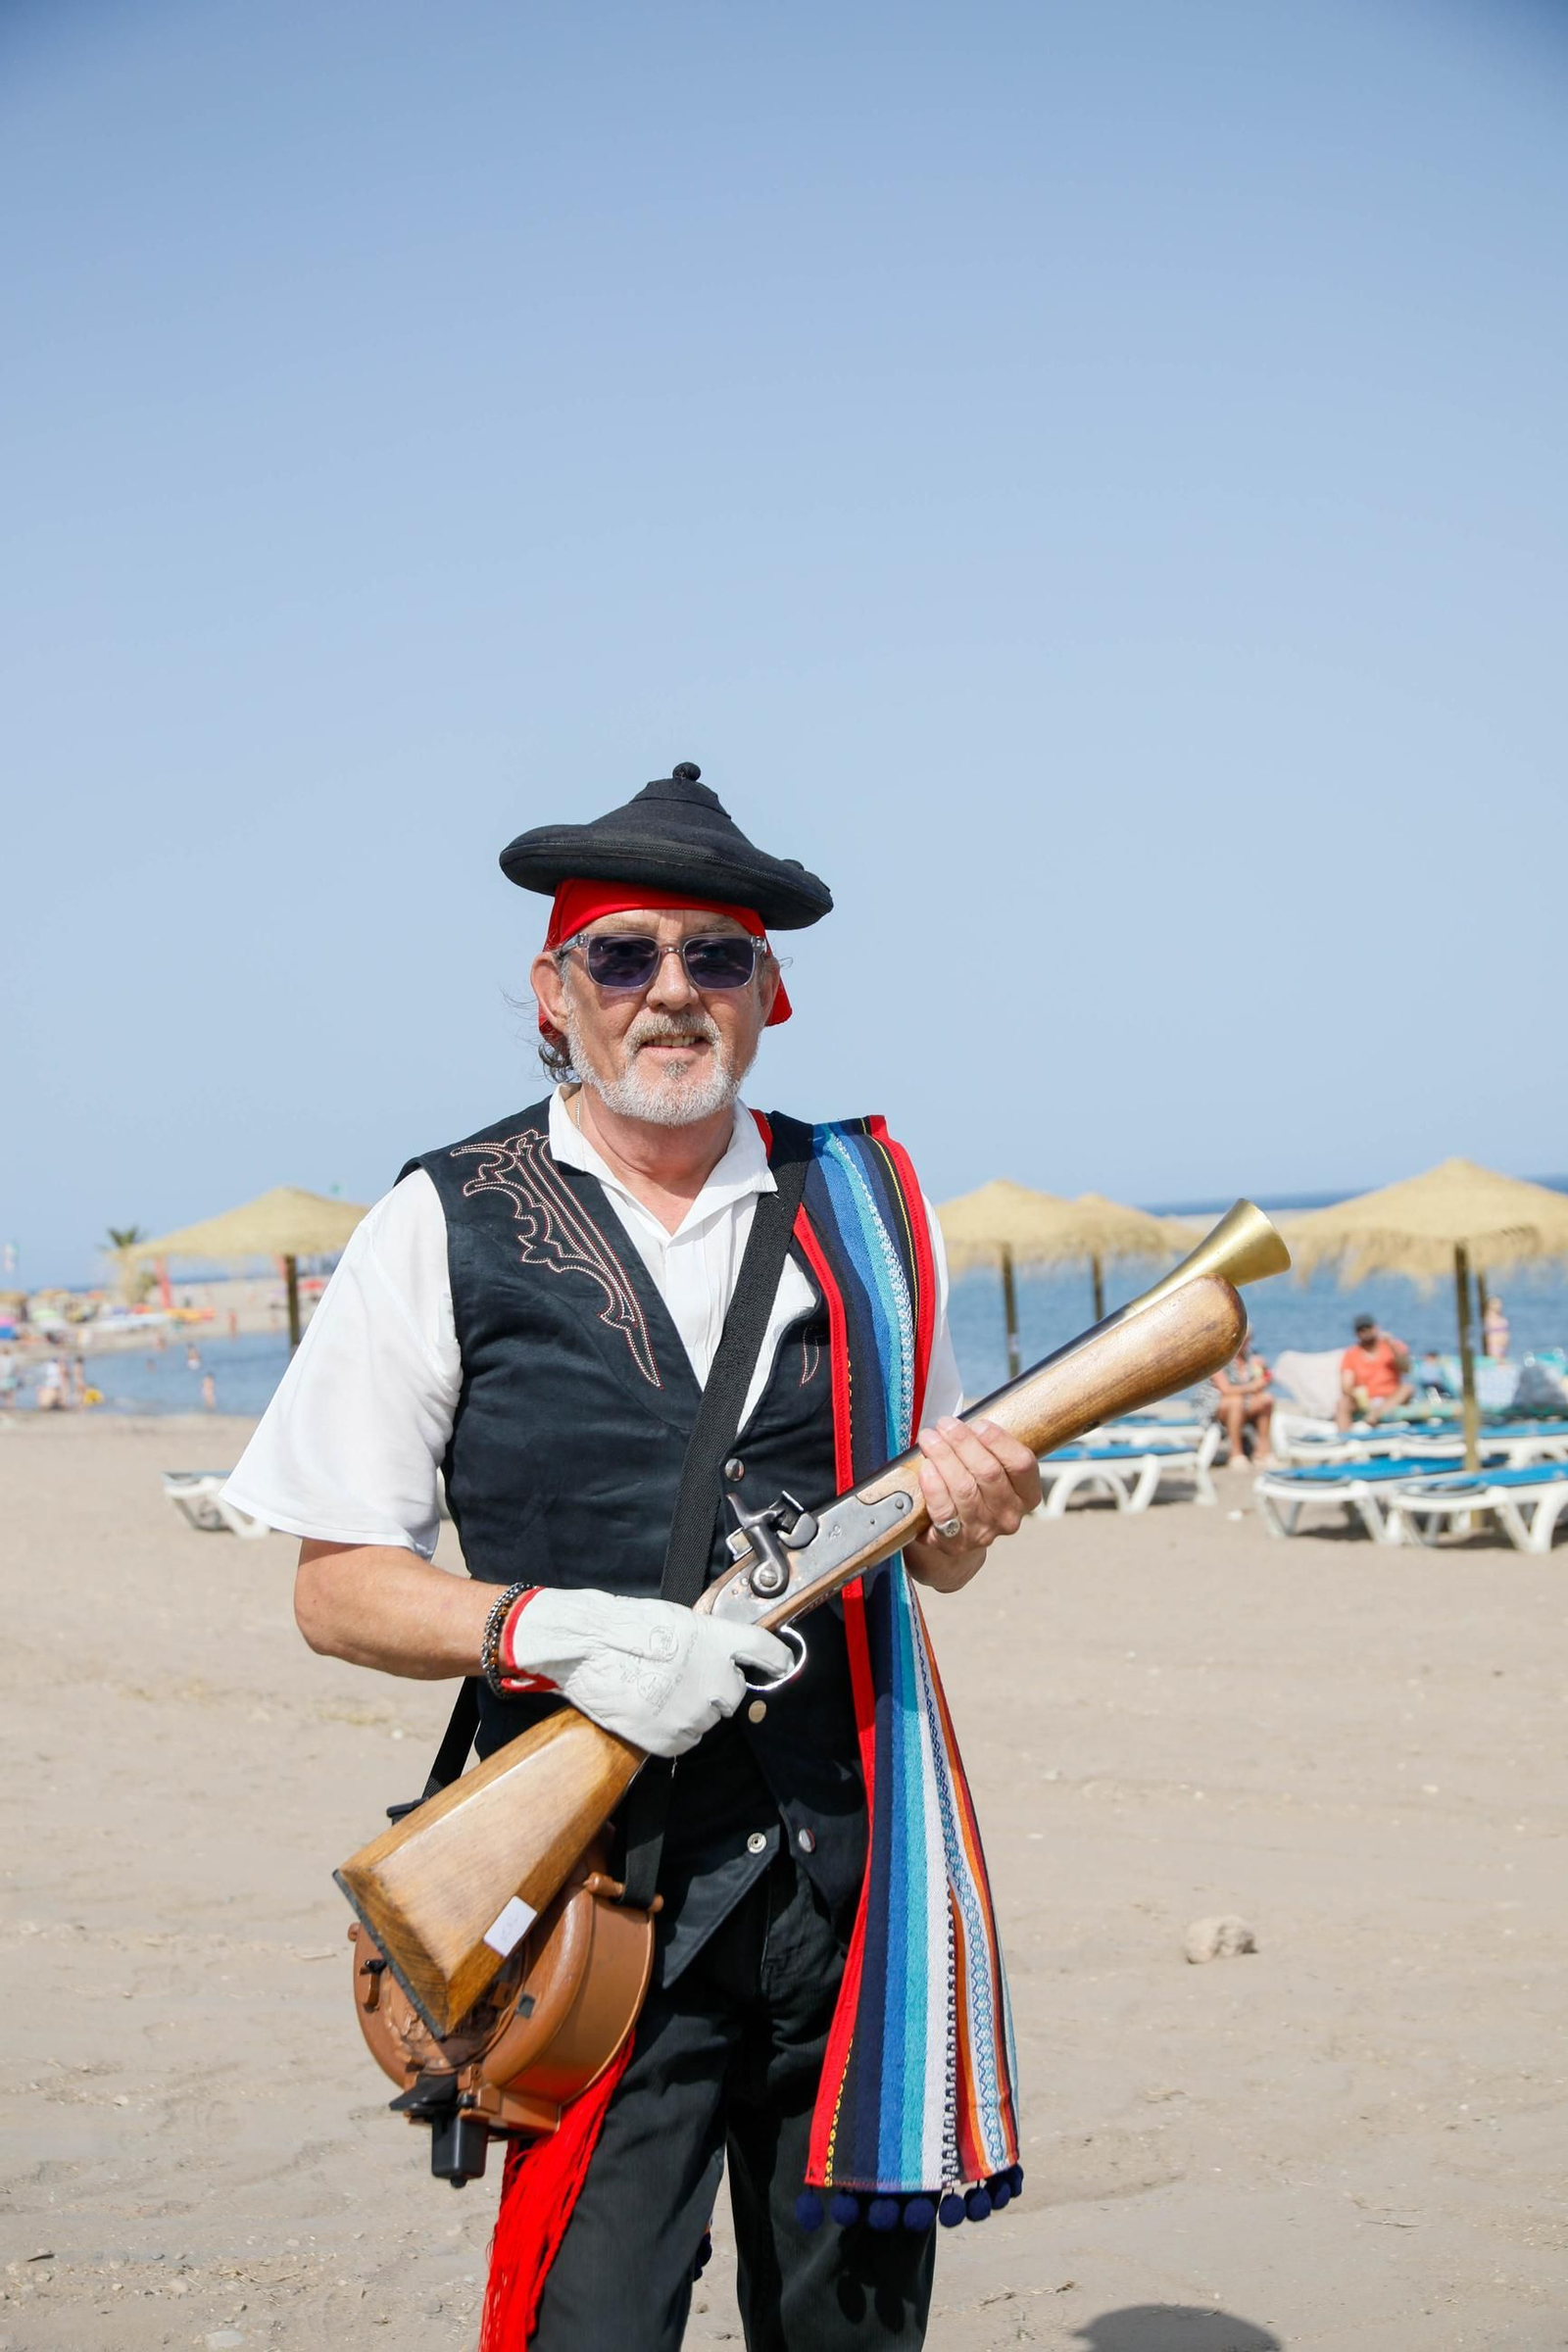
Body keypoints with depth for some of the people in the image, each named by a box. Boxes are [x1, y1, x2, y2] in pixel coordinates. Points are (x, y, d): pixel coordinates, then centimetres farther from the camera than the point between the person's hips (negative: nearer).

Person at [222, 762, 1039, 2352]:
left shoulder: (864, 1204, 10)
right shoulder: (445, 1228, 1)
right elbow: (338, 1585, 1)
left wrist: (963, 1512, -6)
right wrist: (550, 1628, -17)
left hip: (863, 1863, 3)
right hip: (604, 1876, -3)